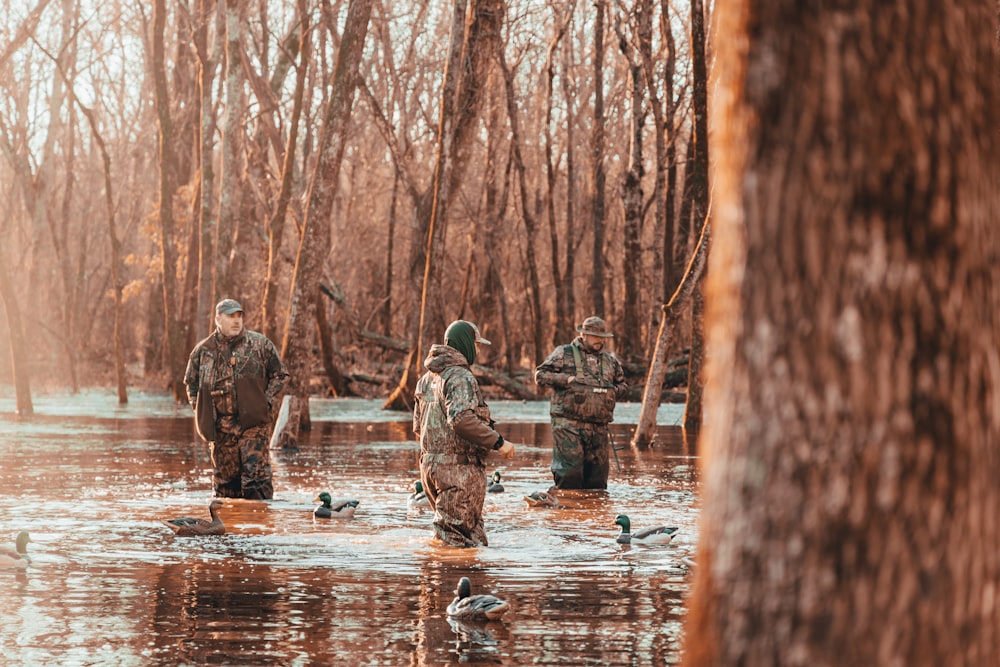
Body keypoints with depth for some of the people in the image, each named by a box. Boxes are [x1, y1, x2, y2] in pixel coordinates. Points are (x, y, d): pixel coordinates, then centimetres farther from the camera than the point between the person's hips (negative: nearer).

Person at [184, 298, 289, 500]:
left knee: (256, 475, -11)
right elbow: (191, 382, 22)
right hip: (220, 428, 3)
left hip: (253, 423, -3)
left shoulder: (260, 344, 3)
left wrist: (267, 403, -1)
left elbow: (280, 375, 9)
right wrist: (200, 411, 10)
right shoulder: (203, 350, 8)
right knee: (225, 479, 7)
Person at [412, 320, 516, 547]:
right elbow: (461, 419, -27)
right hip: (459, 468, -9)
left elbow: (418, 427, 21)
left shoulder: (428, 378, 17)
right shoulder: (460, 376, -12)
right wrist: (498, 442, -22)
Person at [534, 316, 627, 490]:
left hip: (599, 428, 5)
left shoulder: (610, 360, 17)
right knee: (570, 474, -13)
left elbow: (622, 384, 29)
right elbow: (540, 375, 0)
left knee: (597, 478, 6)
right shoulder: (564, 354, 3)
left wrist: (615, 391, 6)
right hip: (568, 425, -5)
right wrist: (566, 379, -12)